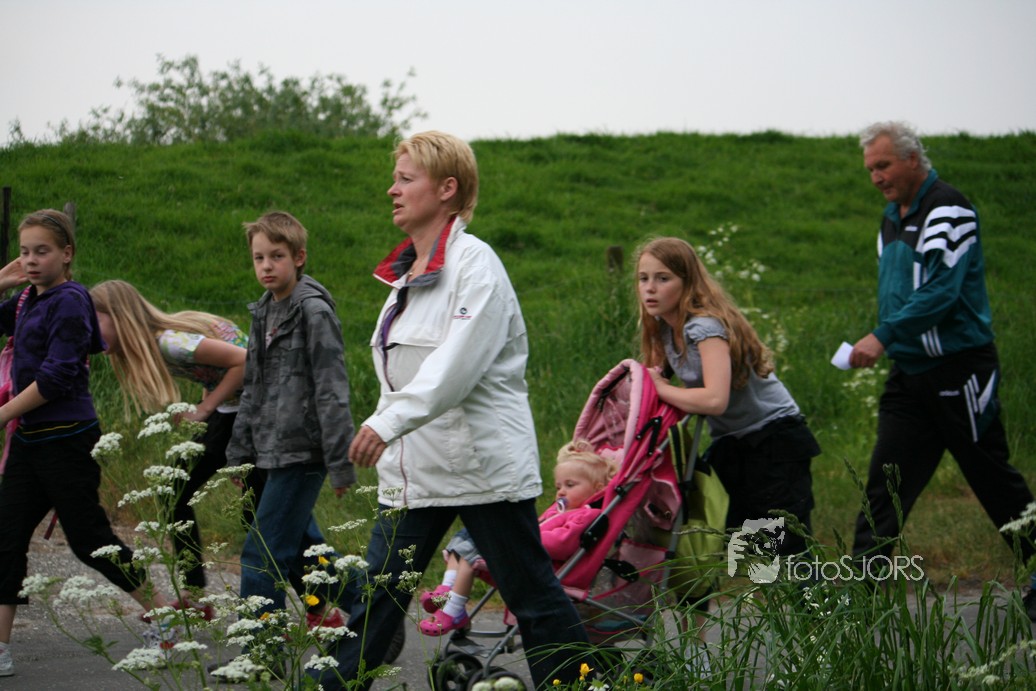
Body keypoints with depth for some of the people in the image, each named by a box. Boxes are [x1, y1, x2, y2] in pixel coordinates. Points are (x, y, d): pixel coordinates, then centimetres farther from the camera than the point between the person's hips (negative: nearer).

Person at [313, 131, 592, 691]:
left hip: (486, 465, -8)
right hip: (415, 471, 8)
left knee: (534, 600, 2)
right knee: (374, 600, 3)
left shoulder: (474, 264, -12)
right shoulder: (406, 272, 14)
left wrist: (387, 422, -33)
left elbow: (458, 363, -25)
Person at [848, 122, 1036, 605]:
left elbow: (941, 289, -23)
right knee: (884, 485, 0)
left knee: (995, 483, 2)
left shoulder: (948, 210, -13)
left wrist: (883, 336, -27)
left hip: (958, 370, -8)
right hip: (909, 374, 8)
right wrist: (887, 343, 13)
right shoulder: (892, 218, 14)